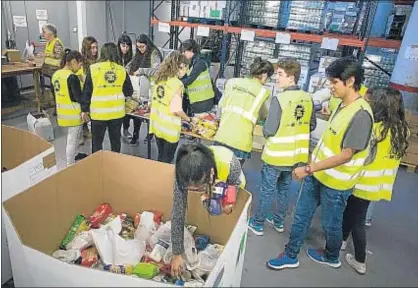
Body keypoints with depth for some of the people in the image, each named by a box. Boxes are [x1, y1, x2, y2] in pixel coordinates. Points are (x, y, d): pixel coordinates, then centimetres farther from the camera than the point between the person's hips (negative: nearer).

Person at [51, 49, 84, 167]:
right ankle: (70, 166, 13)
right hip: (73, 114, -8)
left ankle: (71, 159, 40)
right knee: (72, 141, 4)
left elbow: (57, 94, 13)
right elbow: (79, 98, -21)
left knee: (70, 139, 24)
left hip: (62, 113, 9)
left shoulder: (56, 75, 4)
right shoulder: (72, 77, -22)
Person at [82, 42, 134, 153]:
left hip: (99, 112, -2)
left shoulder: (93, 69, -6)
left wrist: (84, 109, 6)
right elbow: (129, 92, 4)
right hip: (117, 112, 2)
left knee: (97, 142, 11)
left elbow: (87, 91, -3)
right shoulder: (122, 70, -2)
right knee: (115, 140, 15)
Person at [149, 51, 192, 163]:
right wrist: (189, 119, -6)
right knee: (167, 159, 10)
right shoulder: (177, 84, -18)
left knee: (160, 156, 22)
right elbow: (176, 110, -21)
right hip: (169, 127, -7)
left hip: (157, 124, 7)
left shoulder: (159, 78, 4)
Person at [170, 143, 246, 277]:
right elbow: (178, 214, -33)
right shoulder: (184, 172, -40)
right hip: (210, 187, 1)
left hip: (231, 185, -1)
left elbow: (236, 183, -22)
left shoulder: (229, 163, -47)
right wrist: (177, 254, -31)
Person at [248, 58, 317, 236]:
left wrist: (265, 129, 2)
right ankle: (279, 222, 36)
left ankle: (257, 224, 23)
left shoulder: (279, 99, -22)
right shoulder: (308, 98, -3)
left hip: (276, 155, -6)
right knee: (284, 189, 21)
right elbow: (312, 126, 8)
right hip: (296, 155, 6)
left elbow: (269, 130, -20)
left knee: (267, 191, 9)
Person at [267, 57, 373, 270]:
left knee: (330, 223, 15)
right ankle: (291, 255, 31)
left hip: (335, 182, -8)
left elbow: (346, 155, -25)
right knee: (301, 216, 14)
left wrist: (308, 168, -26)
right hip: (318, 173, 8)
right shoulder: (343, 105, 5)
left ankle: (332, 257, 42)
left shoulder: (361, 114, -24)